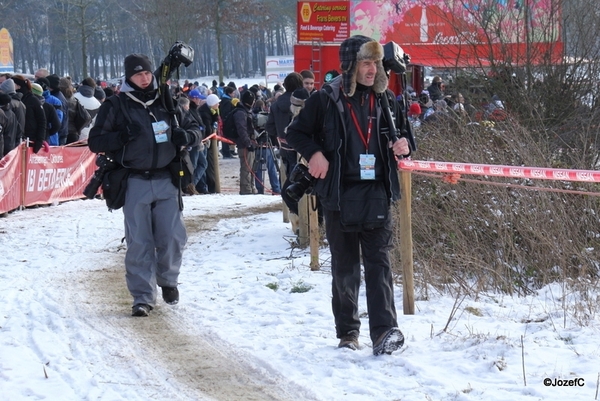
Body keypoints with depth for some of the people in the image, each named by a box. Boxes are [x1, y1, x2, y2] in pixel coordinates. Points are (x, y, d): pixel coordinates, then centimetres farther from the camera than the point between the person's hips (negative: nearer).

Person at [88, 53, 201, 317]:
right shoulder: (116, 106, 1)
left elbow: (196, 130, 19)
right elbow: (95, 142, -2)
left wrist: (186, 137, -5)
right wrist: (121, 137, -20)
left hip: (165, 180, 2)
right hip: (135, 183, -2)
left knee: (173, 236, -1)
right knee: (139, 241, -3)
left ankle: (168, 280, 26)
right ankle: (142, 297, 4)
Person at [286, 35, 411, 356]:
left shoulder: (386, 100, 8)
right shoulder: (326, 100, -3)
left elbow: (400, 134, 23)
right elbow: (295, 132, 6)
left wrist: (401, 146, 0)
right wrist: (314, 153, -11)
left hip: (377, 196, 1)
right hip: (339, 195, -1)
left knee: (379, 263, -9)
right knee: (344, 267, 8)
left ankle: (384, 332, -17)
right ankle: (347, 332, 20)